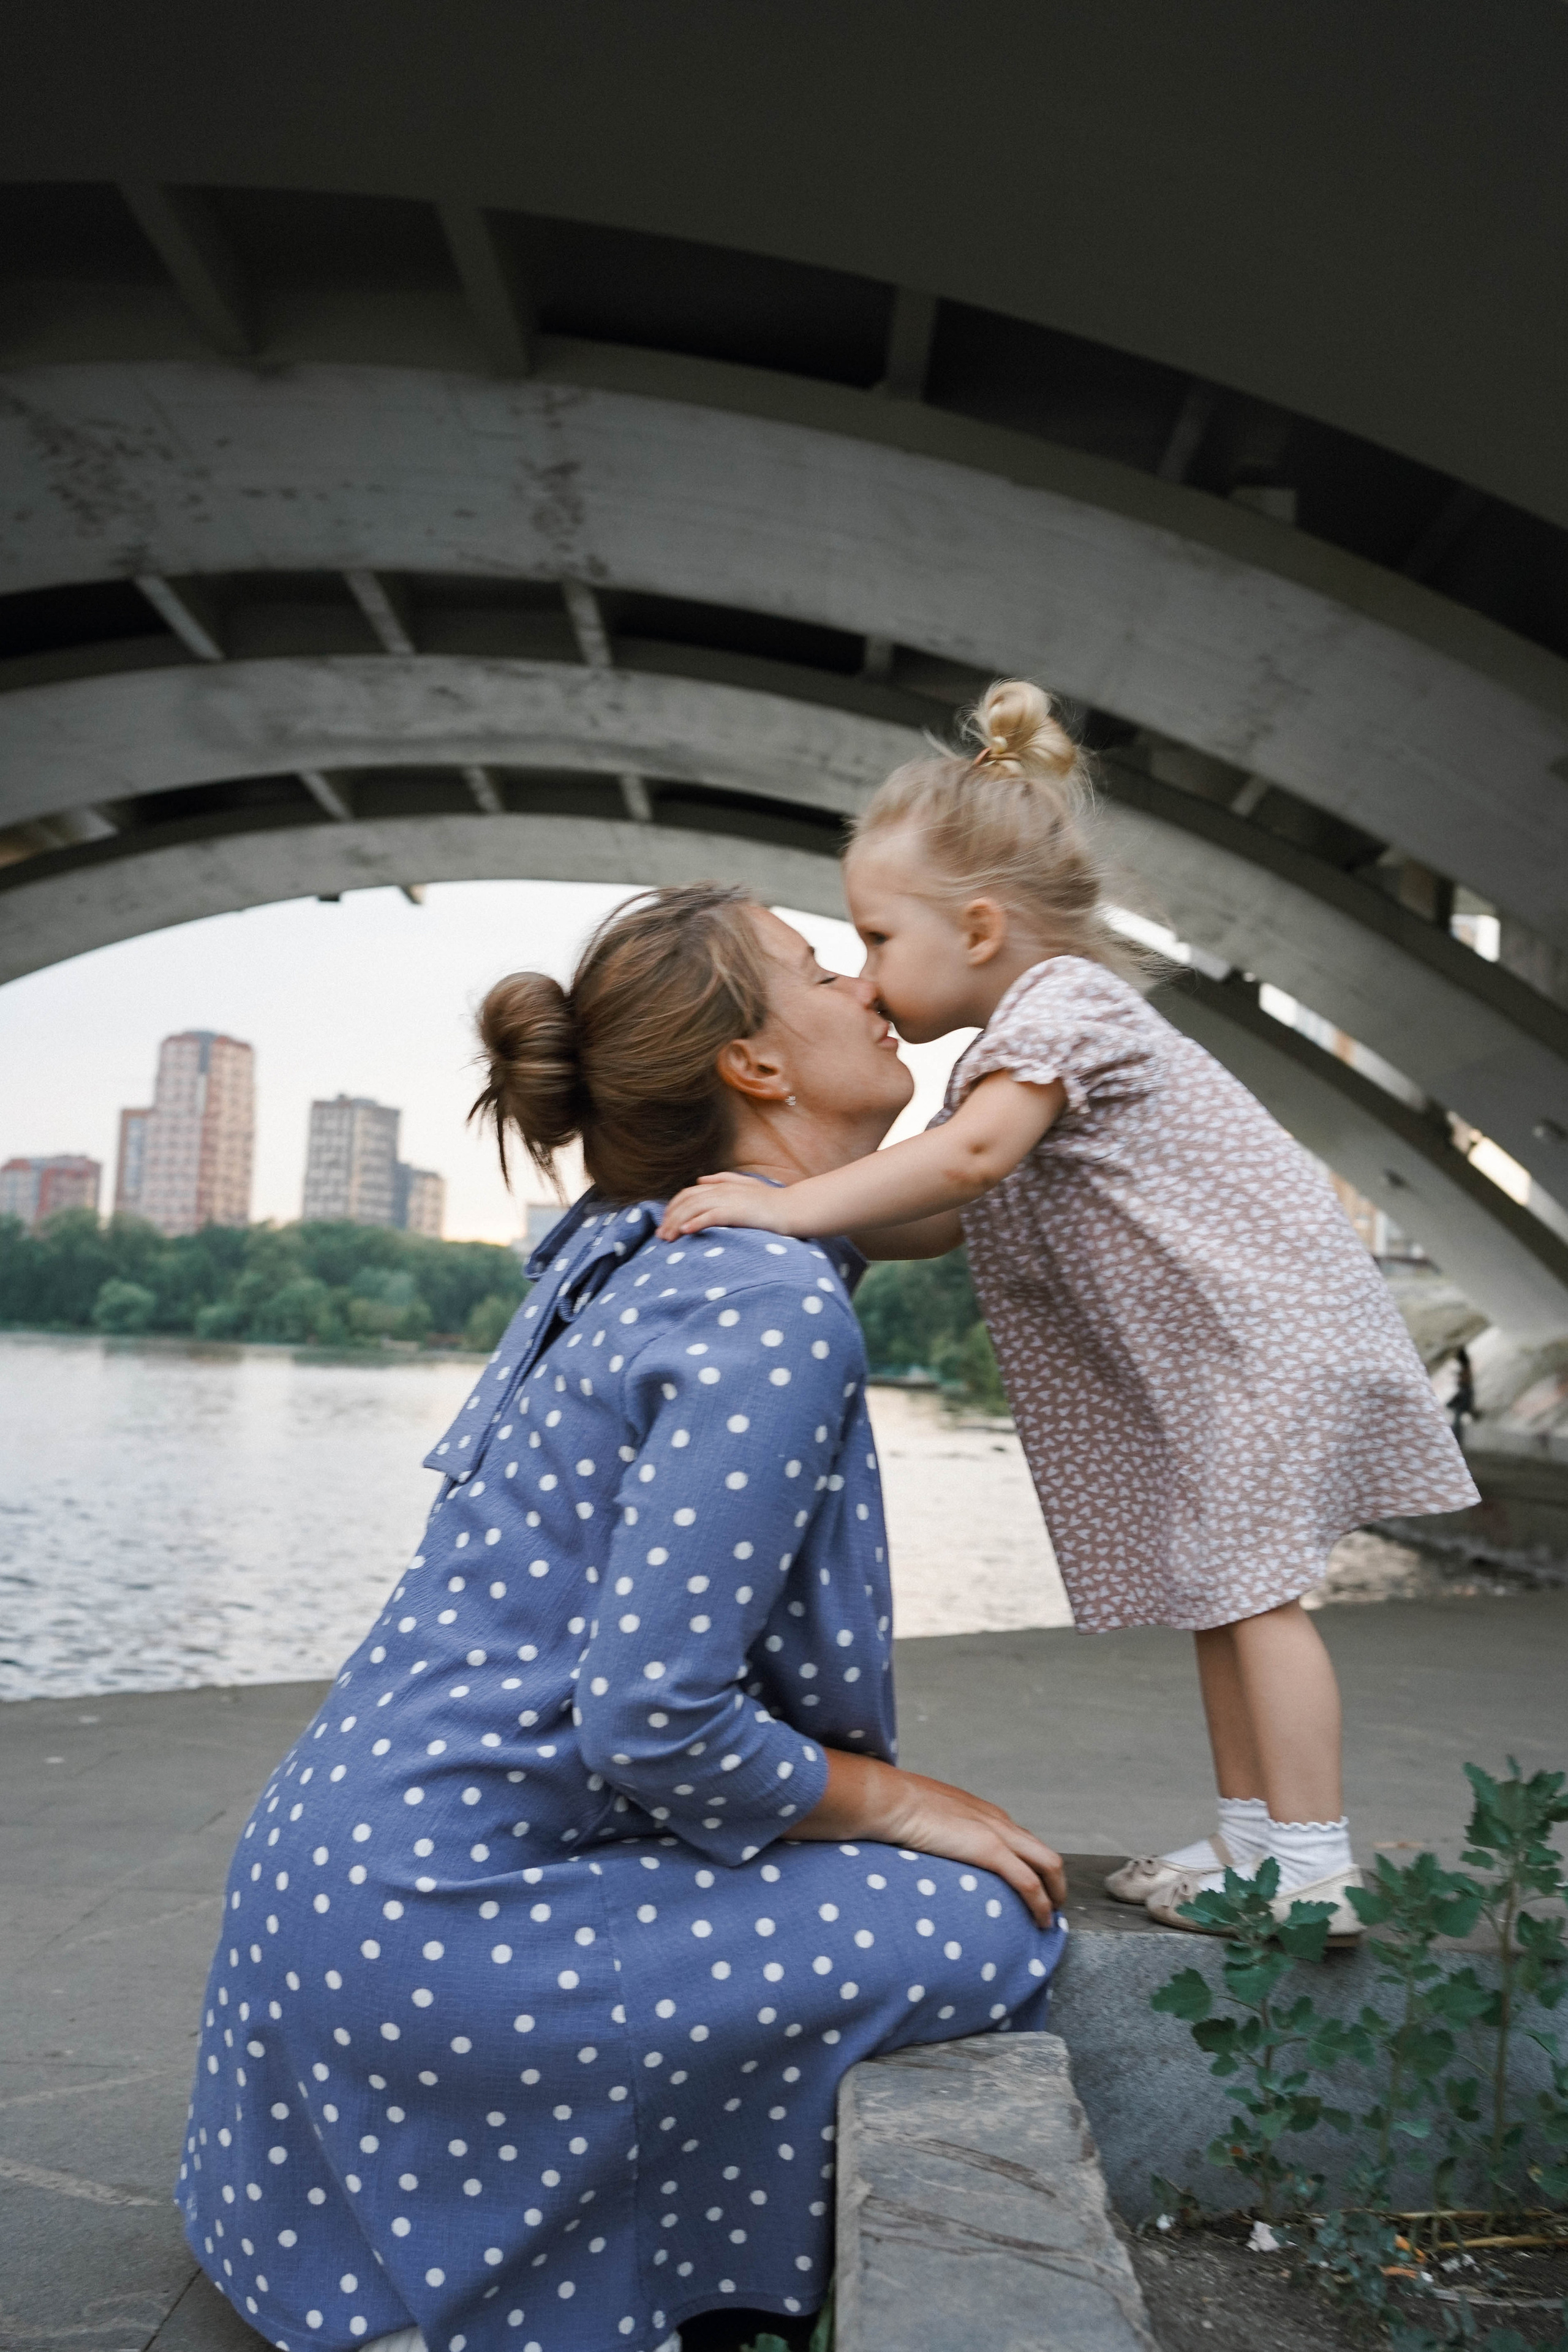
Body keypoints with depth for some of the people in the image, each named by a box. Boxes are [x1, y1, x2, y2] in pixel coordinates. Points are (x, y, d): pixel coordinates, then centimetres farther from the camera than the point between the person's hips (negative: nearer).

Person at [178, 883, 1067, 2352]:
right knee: (983, 1937, -8)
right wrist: (897, 1804, -9)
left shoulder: (622, 1253, 8)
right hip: (433, 1921, -9)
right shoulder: (777, 1309, -21)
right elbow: (653, 1718, -24)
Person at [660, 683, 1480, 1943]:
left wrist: (795, 1203, -39)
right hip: (1199, 1346, 10)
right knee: (1218, 1587, 13)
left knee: (1251, 1587, -7)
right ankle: (1249, 1838, 24)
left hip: (1271, 1320, -10)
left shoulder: (1060, 1002, -19)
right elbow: (952, 1220, 8)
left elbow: (972, 1154, -37)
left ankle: (1313, 1870, 4)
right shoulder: (1012, 1054, 11)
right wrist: (827, 1214, -2)